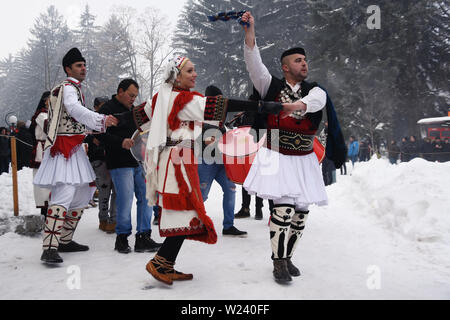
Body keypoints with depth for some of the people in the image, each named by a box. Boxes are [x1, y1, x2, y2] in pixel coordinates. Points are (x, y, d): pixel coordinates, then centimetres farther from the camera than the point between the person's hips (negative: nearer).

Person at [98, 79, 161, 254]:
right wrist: (121, 142, -27)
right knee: (125, 201, -7)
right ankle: (122, 237, 11)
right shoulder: (108, 109, -4)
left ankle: (143, 237, 11)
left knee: (146, 197, 4)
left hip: (139, 162, 8)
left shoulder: (134, 110, 21)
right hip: (120, 165, -8)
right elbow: (101, 135, -15)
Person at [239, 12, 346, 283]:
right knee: (283, 209, -15)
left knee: (301, 213, 6)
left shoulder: (315, 91, 6)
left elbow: (317, 101, -18)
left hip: (304, 161, 3)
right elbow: (253, 61, -8)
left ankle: (287, 257, 25)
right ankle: (279, 263, 0)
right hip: (277, 158, -3)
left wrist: (301, 104, -40)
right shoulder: (271, 85, 3)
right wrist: (250, 29, -18)